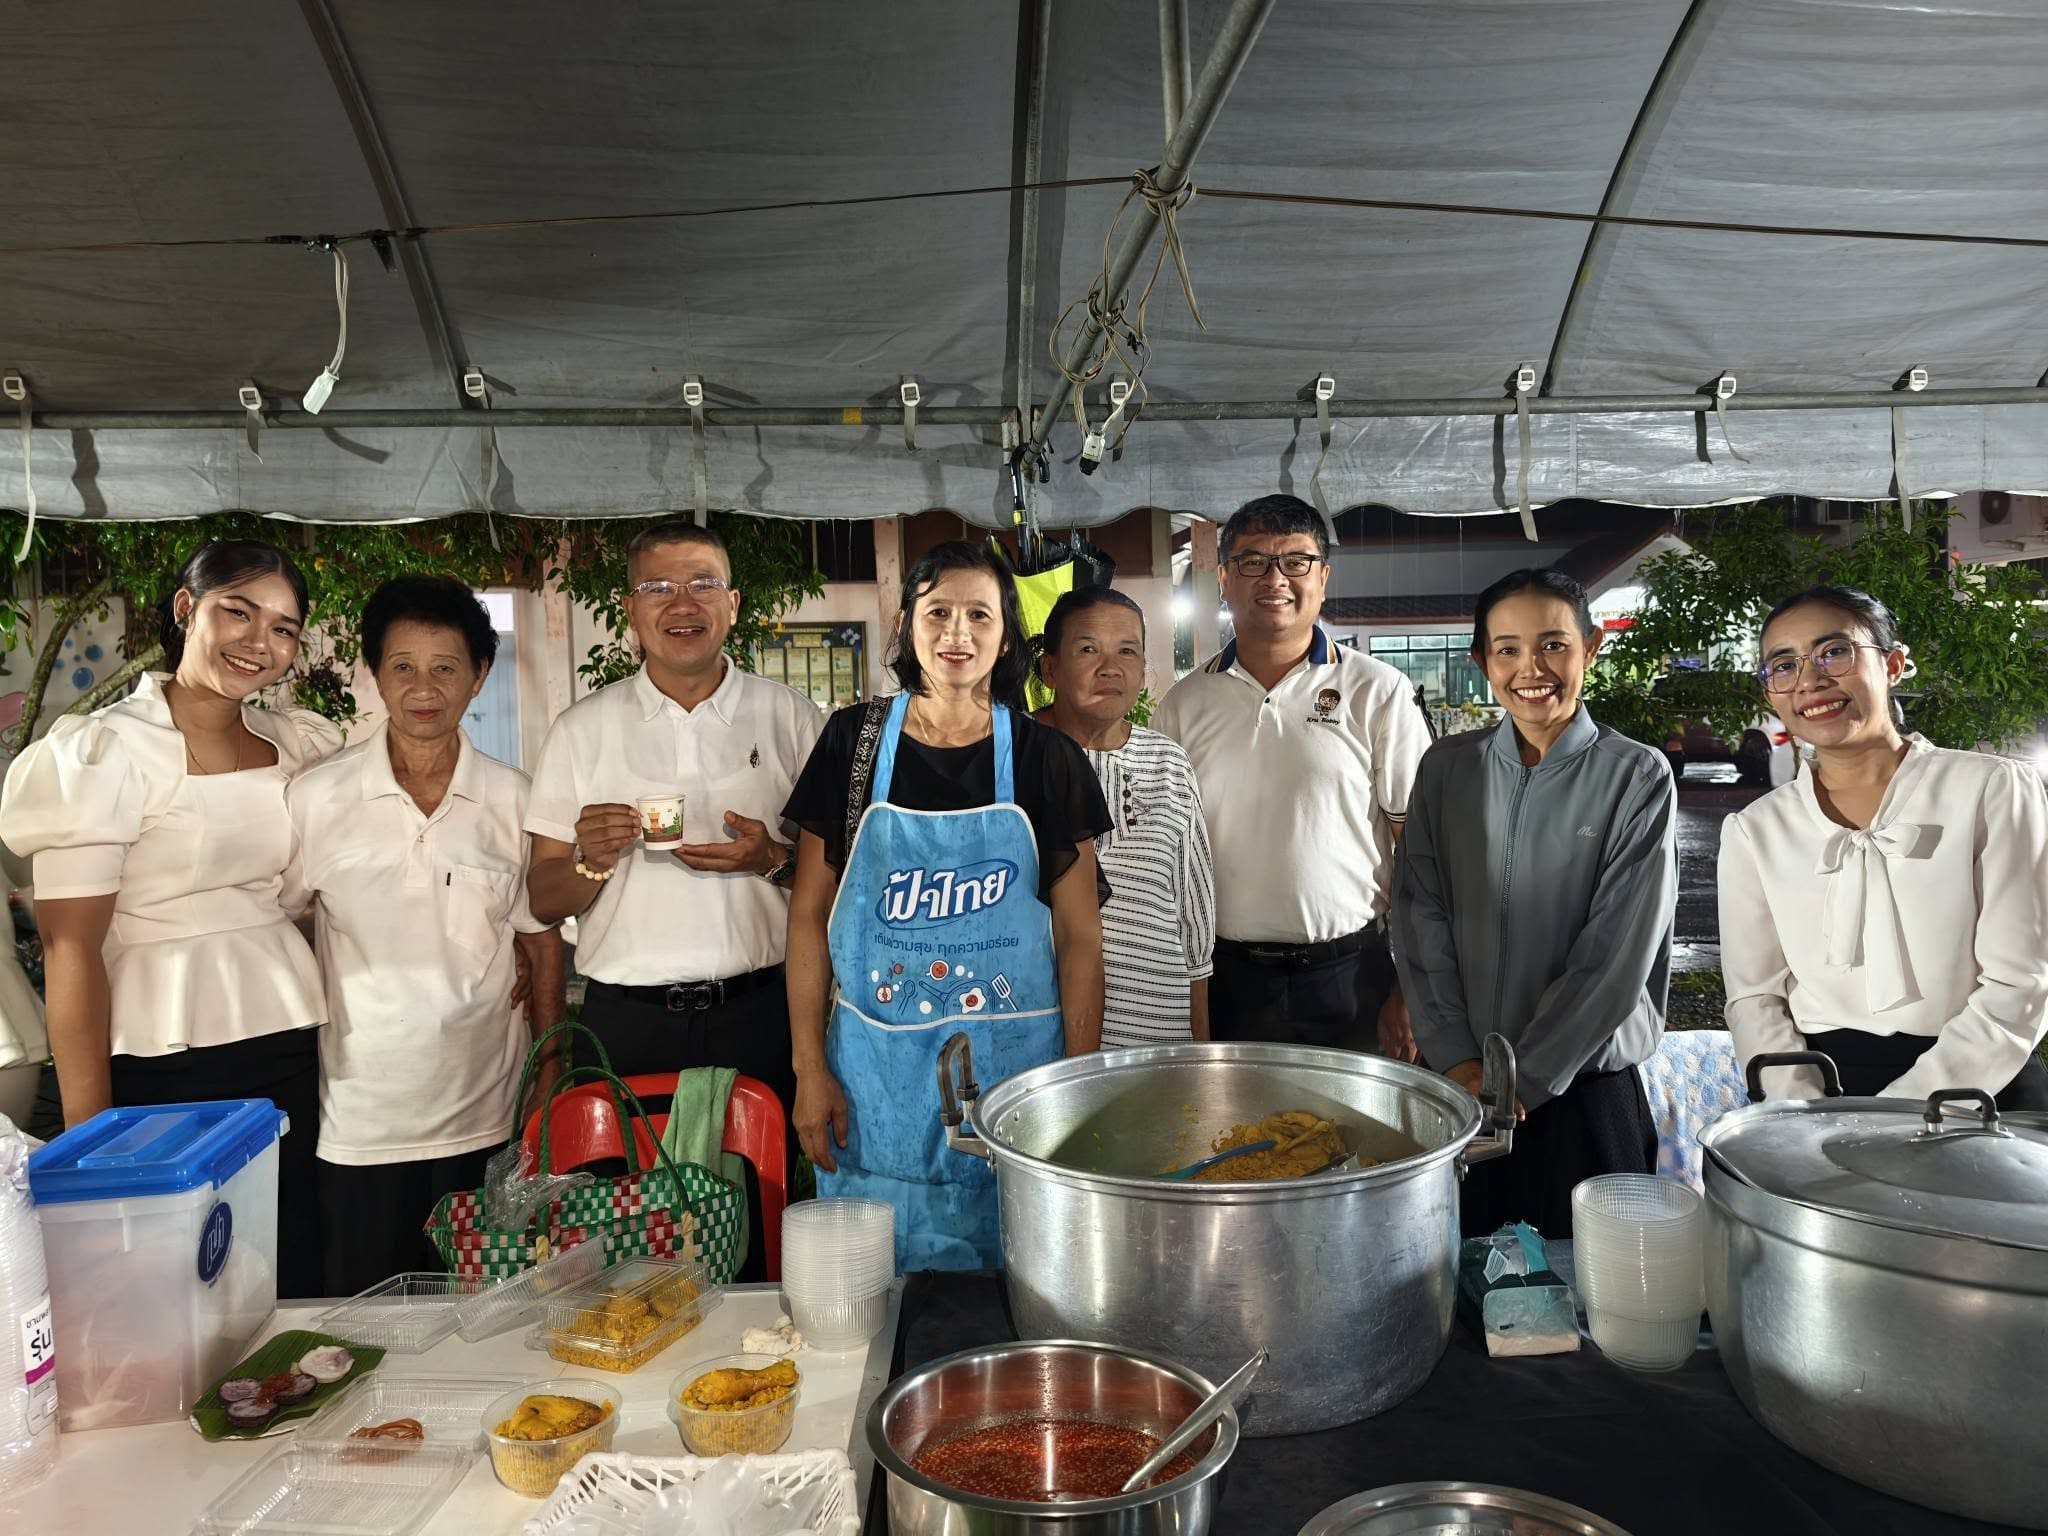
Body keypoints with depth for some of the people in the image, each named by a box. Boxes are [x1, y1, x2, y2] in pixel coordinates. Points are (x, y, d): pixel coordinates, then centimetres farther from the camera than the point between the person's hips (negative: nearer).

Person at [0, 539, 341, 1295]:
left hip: (293, 1053, 4)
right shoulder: (104, 751, -8)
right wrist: (89, 1134, -11)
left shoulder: (302, 743, 7)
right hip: (161, 1069, -4)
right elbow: (71, 949, -10)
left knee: (294, 1286, 10)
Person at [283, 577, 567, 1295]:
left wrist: (550, 1068, 5)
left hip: (485, 1117, 1)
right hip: (360, 1120, -1)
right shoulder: (316, 797, -6)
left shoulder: (514, 798, -2)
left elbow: (541, 937, 6)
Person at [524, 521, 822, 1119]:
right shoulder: (582, 728, 5)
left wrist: (775, 861, -15)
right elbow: (544, 901, 5)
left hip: (760, 1016, 0)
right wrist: (591, 861, -15)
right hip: (626, 1021, 1)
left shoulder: (791, 716, 3)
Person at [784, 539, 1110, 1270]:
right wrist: (810, 1067, 0)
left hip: (1012, 1064, 0)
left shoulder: (1046, 759, -1)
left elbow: (1079, 936, 2)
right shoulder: (853, 742, 0)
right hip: (875, 1067, 1)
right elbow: (810, 914, 3)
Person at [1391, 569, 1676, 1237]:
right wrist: (1456, 1059, -7)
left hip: (1582, 1088, -2)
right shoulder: (1447, 768, 3)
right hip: (1458, 1085, 3)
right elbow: (1420, 921, 1)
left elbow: (1617, 956, -10)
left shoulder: (1637, 778, -6)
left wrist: (1525, 1079, -10)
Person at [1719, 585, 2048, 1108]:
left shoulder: (1993, 791, 1)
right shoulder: (1753, 831, 6)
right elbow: (1753, 997, 4)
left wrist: (1898, 1118, -14)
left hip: (1980, 1089, 0)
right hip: (1821, 1085, 0)